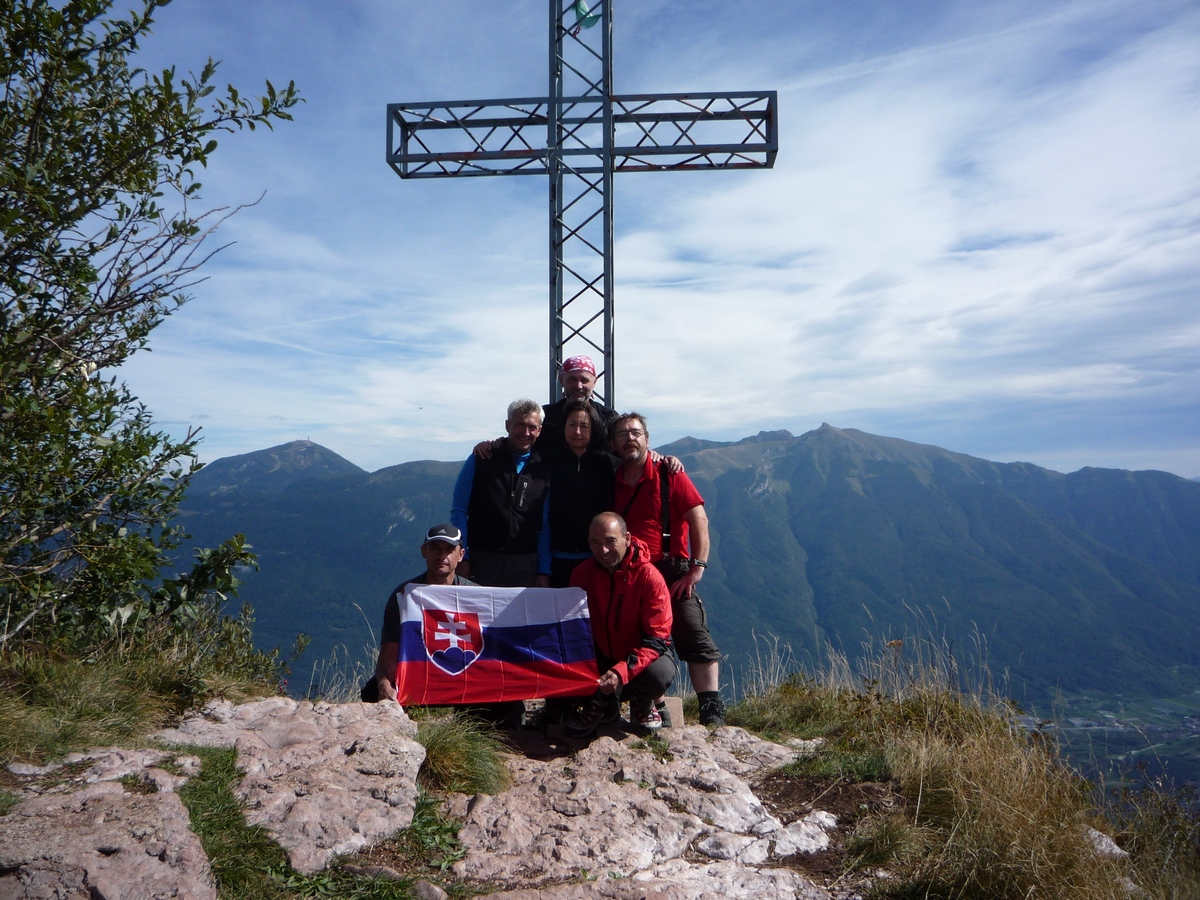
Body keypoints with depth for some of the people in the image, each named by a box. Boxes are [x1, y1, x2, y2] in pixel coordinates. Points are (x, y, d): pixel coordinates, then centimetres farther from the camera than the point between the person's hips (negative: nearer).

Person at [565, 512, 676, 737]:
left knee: (660, 674, -36)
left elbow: (656, 640, -23)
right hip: (601, 658, 2)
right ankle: (600, 704, 3)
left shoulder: (649, 577, -21)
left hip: (642, 656, -2)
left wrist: (622, 672, -38)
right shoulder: (582, 573, -10)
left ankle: (642, 705, 2)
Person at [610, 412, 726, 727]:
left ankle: (712, 711, -8)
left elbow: (698, 520, -8)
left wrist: (697, 568, -15)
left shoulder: (668, 474, -2)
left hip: (671, 571, -4)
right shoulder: (612, 483, 10)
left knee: (695, 639, -12)